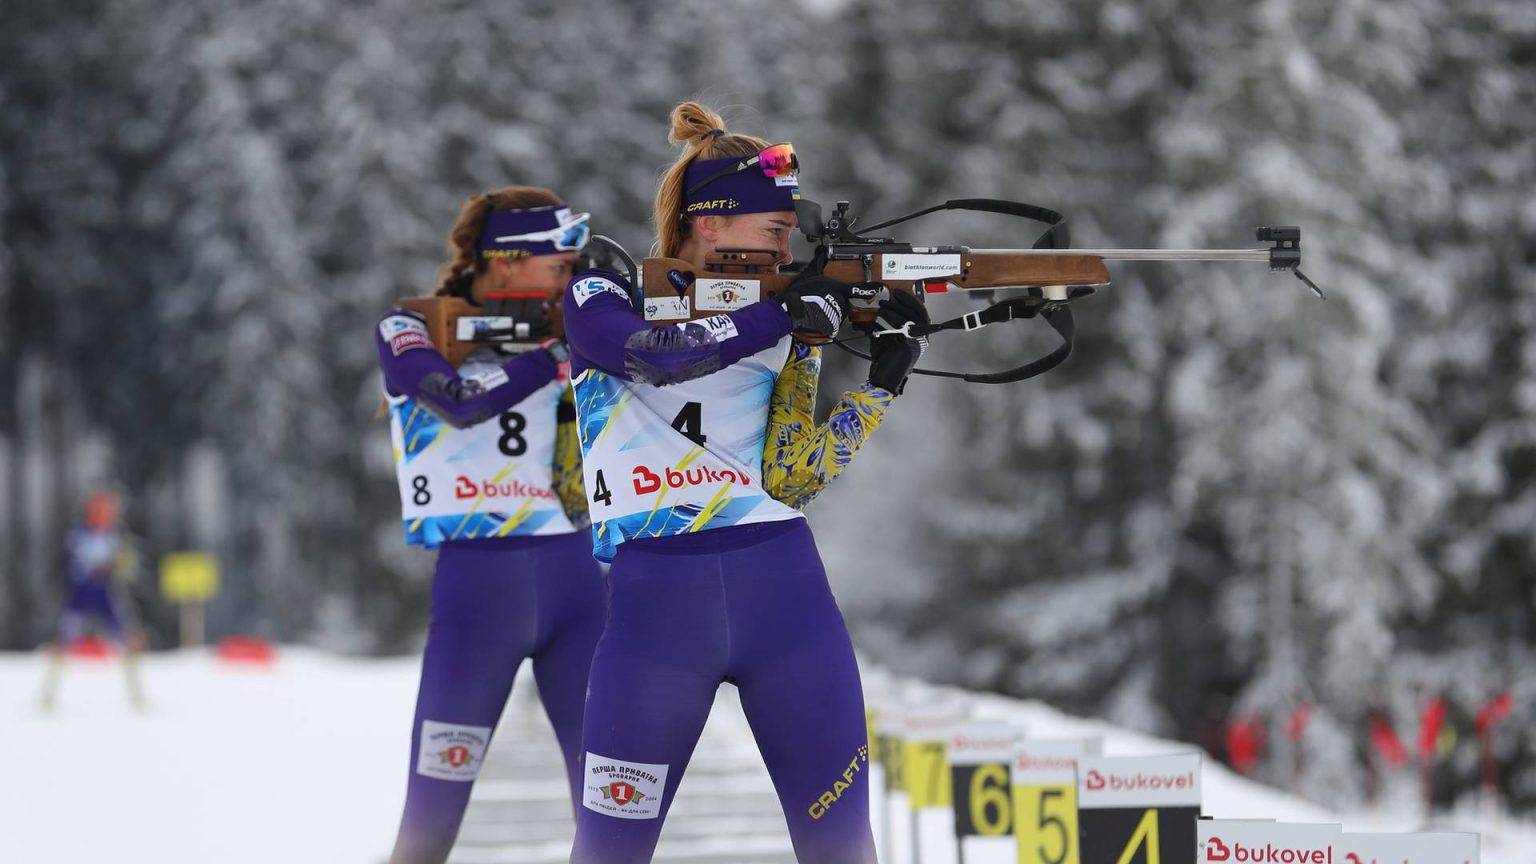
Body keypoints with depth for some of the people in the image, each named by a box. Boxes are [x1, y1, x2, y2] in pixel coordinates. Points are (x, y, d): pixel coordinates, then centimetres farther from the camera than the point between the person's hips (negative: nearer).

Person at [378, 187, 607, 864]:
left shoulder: (547, 334, 15)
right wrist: (564, 351, -17)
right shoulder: (409, 332, 2)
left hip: (573, 574, 4)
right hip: (476, 579, -4)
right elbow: (460, 401, -18)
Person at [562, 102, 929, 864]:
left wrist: (883, 383, -5)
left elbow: (790, 479, 3)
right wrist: (788, 310, -17)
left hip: (784, 594, 3)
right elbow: (654, 353, -19)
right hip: (656, 598, -3)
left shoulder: (782, 329, 13)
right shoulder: (603, 298, 4)